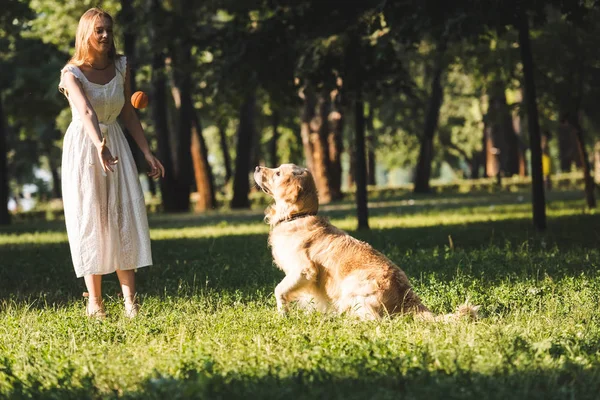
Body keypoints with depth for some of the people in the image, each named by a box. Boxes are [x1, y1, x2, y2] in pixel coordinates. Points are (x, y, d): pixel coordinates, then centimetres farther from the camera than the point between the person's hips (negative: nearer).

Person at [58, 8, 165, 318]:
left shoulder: (121, 67, 0)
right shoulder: (72, 74, -16)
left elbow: (128, 114, 8)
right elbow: (86, 112, -35)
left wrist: (147, 153, 5)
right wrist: (100, 145, -52)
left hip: (115, 144, 4)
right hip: (83, 148, -4)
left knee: (124, 219, -5)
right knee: (90, 220, -3)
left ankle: (130, 301, -9)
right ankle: (94, 301, 2)